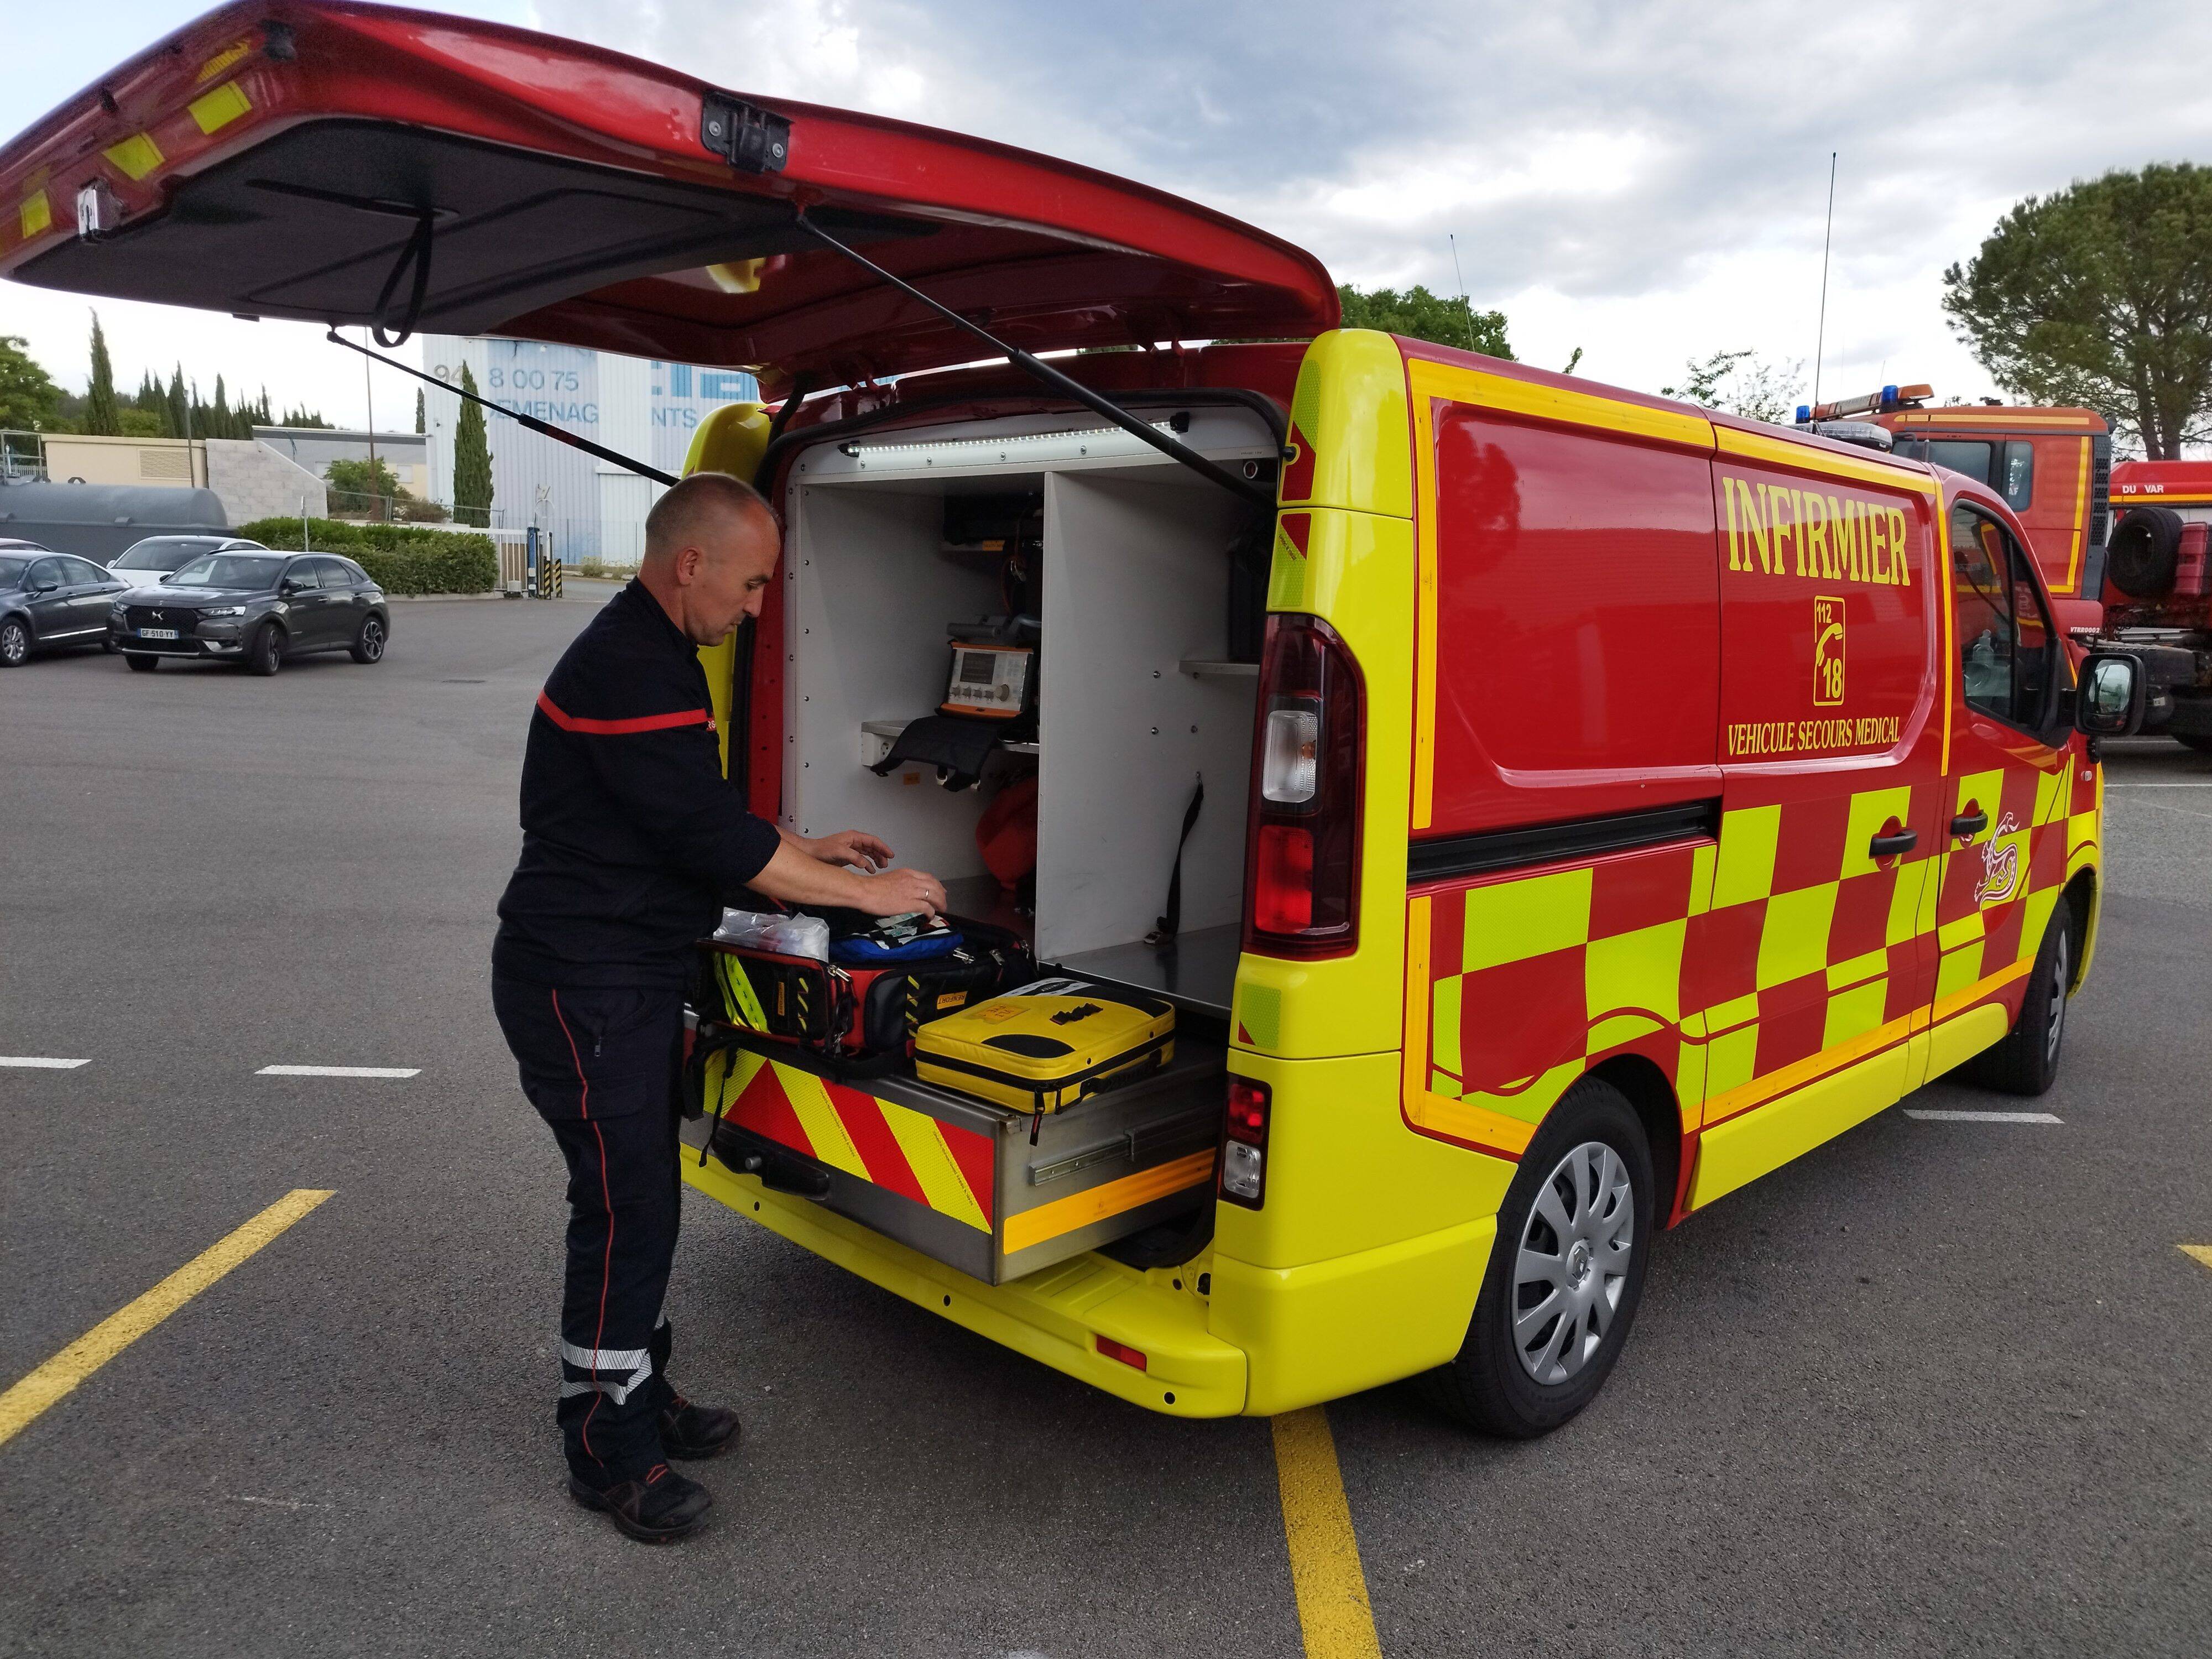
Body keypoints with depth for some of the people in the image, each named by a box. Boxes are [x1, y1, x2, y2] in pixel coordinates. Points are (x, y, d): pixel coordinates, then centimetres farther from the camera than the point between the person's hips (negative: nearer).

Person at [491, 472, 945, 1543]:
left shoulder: (653, 656, 13)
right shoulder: (626, 673, -22)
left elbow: (696, 817, 22)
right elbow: (715, 839, -24)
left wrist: (801, 851, 13)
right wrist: (869, 893, -16)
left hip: (632, 976, 11)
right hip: (583, 985, -11)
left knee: (642, 1197, 18)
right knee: (625, 1206, -3)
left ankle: (636, 1392, 33)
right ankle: (607, 1448, 12)